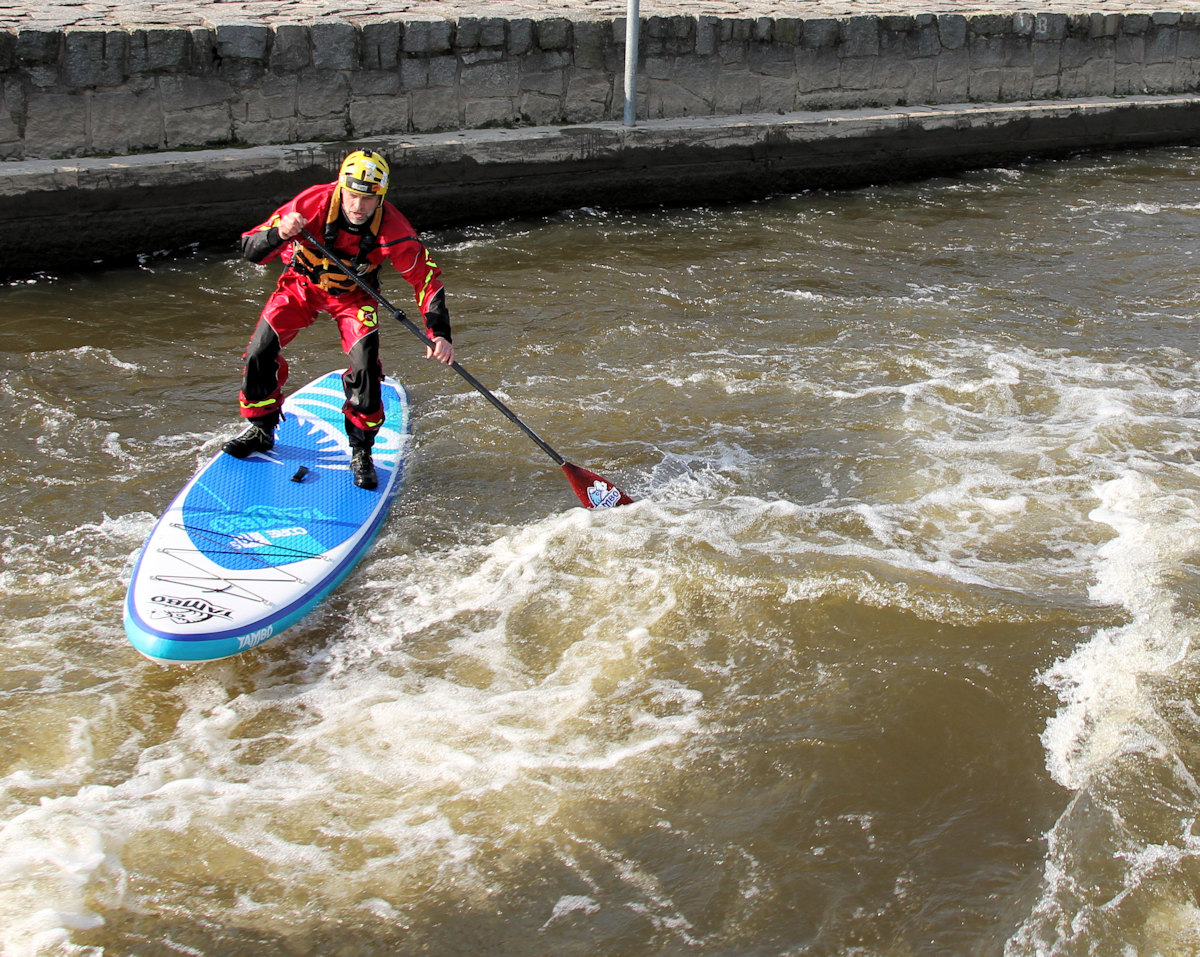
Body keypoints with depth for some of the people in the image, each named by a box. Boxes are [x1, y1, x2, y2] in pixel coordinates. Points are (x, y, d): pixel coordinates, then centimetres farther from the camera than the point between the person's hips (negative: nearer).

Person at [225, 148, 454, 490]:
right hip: (302, 284, 1)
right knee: (260, 350, -11)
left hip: (352, 295, -1)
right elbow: (250, 249, -28)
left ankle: (361, 451, 0)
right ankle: (260, 429, 14)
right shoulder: (313, 203, -31)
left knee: (365, 367, -20)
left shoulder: (393, 228, -28)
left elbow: (426, 278, -17)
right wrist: (279, 233, -51)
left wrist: (439, 334, -29)